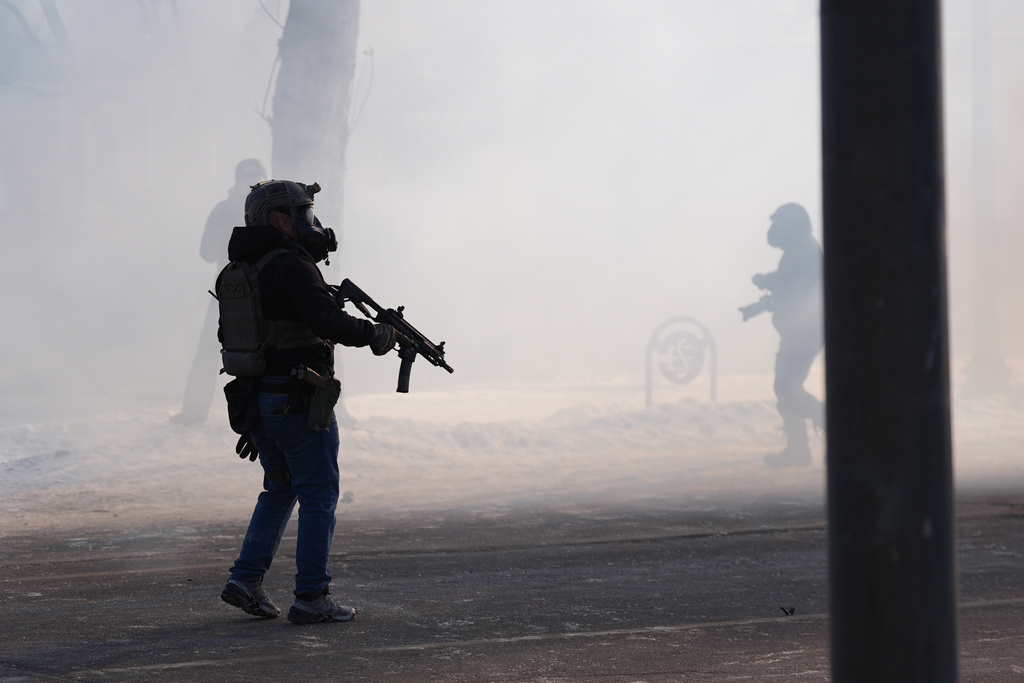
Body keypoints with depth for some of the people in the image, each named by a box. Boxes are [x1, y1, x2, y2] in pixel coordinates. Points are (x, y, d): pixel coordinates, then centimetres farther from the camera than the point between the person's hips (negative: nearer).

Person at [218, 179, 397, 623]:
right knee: (319, 496, 1)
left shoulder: (236, 272, 12)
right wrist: (374, 334, -10)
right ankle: (312, 598, 1)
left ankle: (246, 580, 15)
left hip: (254, 399, 8)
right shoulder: (292, 267, -15)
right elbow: (326, 320, -26)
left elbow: (230, 337, 18)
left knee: (280, 490, 21)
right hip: (298, 402, -8)